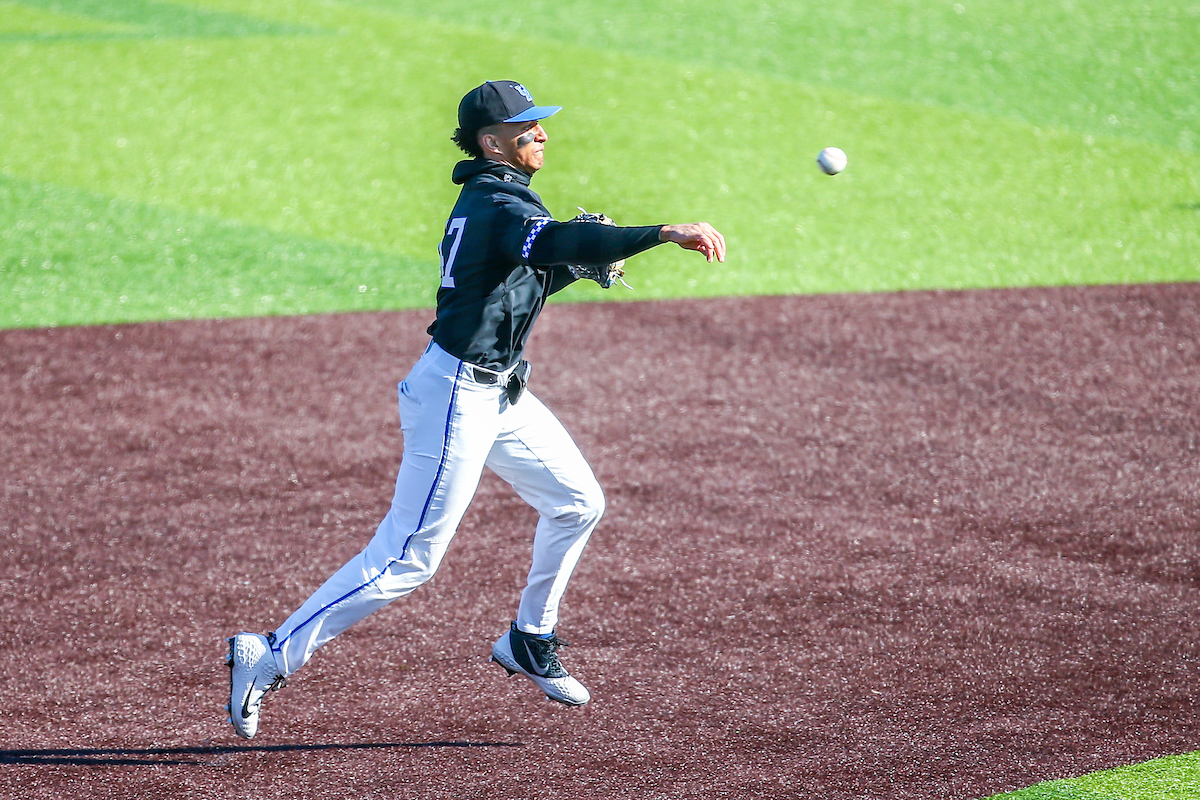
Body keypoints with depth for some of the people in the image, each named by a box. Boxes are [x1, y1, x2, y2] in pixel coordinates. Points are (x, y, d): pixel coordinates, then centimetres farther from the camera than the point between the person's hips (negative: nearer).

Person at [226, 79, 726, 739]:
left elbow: (530, 277, 21)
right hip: (458, 395, -10)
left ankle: (529, 642, 30)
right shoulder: (499, 205, -20)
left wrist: (582, 256, 4)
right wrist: (665, 233, -45)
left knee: (577, 504, 15)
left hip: (497, 392, 10)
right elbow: (558, 242, -39)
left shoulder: (487, 198, 11)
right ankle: (269, 659, -3)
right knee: (409, 560, -8)